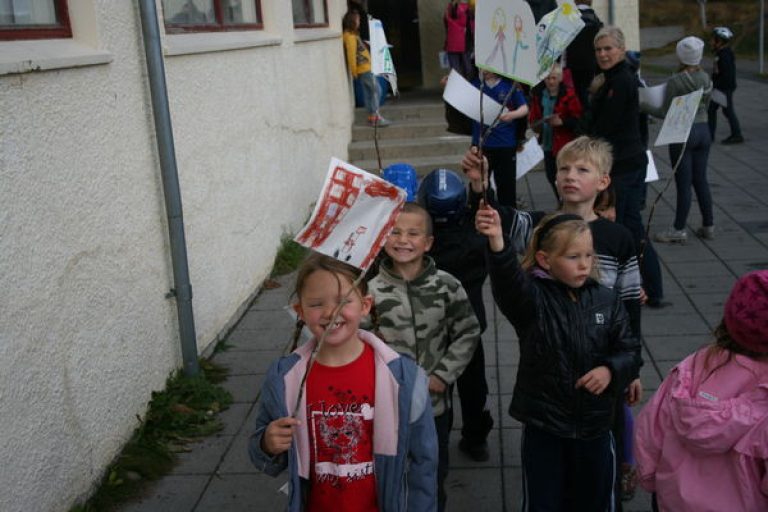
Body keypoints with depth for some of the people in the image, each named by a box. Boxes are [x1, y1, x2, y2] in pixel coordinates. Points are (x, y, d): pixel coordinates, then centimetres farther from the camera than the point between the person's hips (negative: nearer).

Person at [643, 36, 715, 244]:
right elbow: (705, 106, 14)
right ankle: (708, 226, 20)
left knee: (683, 184, -1)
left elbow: (665, 112, -12)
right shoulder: (706, 78, 4)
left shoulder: (676, 81, -15)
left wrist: (641, 106, -5)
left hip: (683, 133, -6)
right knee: (701, 181, 14)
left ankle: (679, 230, 6)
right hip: (703, 130, 6)